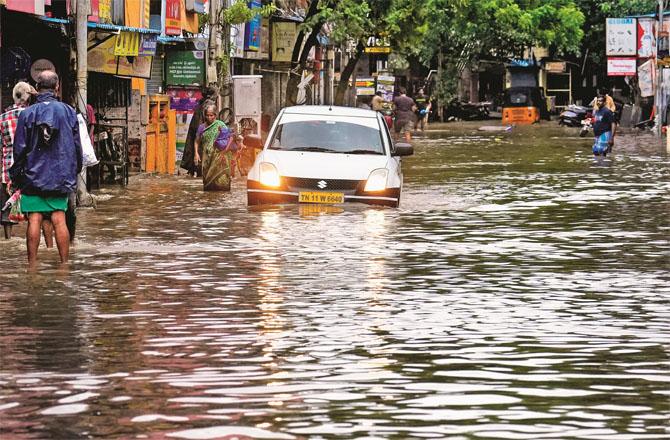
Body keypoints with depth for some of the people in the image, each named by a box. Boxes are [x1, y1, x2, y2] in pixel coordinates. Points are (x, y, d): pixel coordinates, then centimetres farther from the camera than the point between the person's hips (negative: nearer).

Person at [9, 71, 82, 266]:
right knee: (59, 219, 2)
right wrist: (75, 171, 17)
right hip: (61, 175, 1)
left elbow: (19, 149, -2)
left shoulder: (27, 114, -5)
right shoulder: (68, 112, 0)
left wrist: (17, 175, 8)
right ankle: (65, 264, 2)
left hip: (33, 175, -1)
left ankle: (32, 265, 2)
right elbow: (77, 146, 5)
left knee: (34, 220, 0)